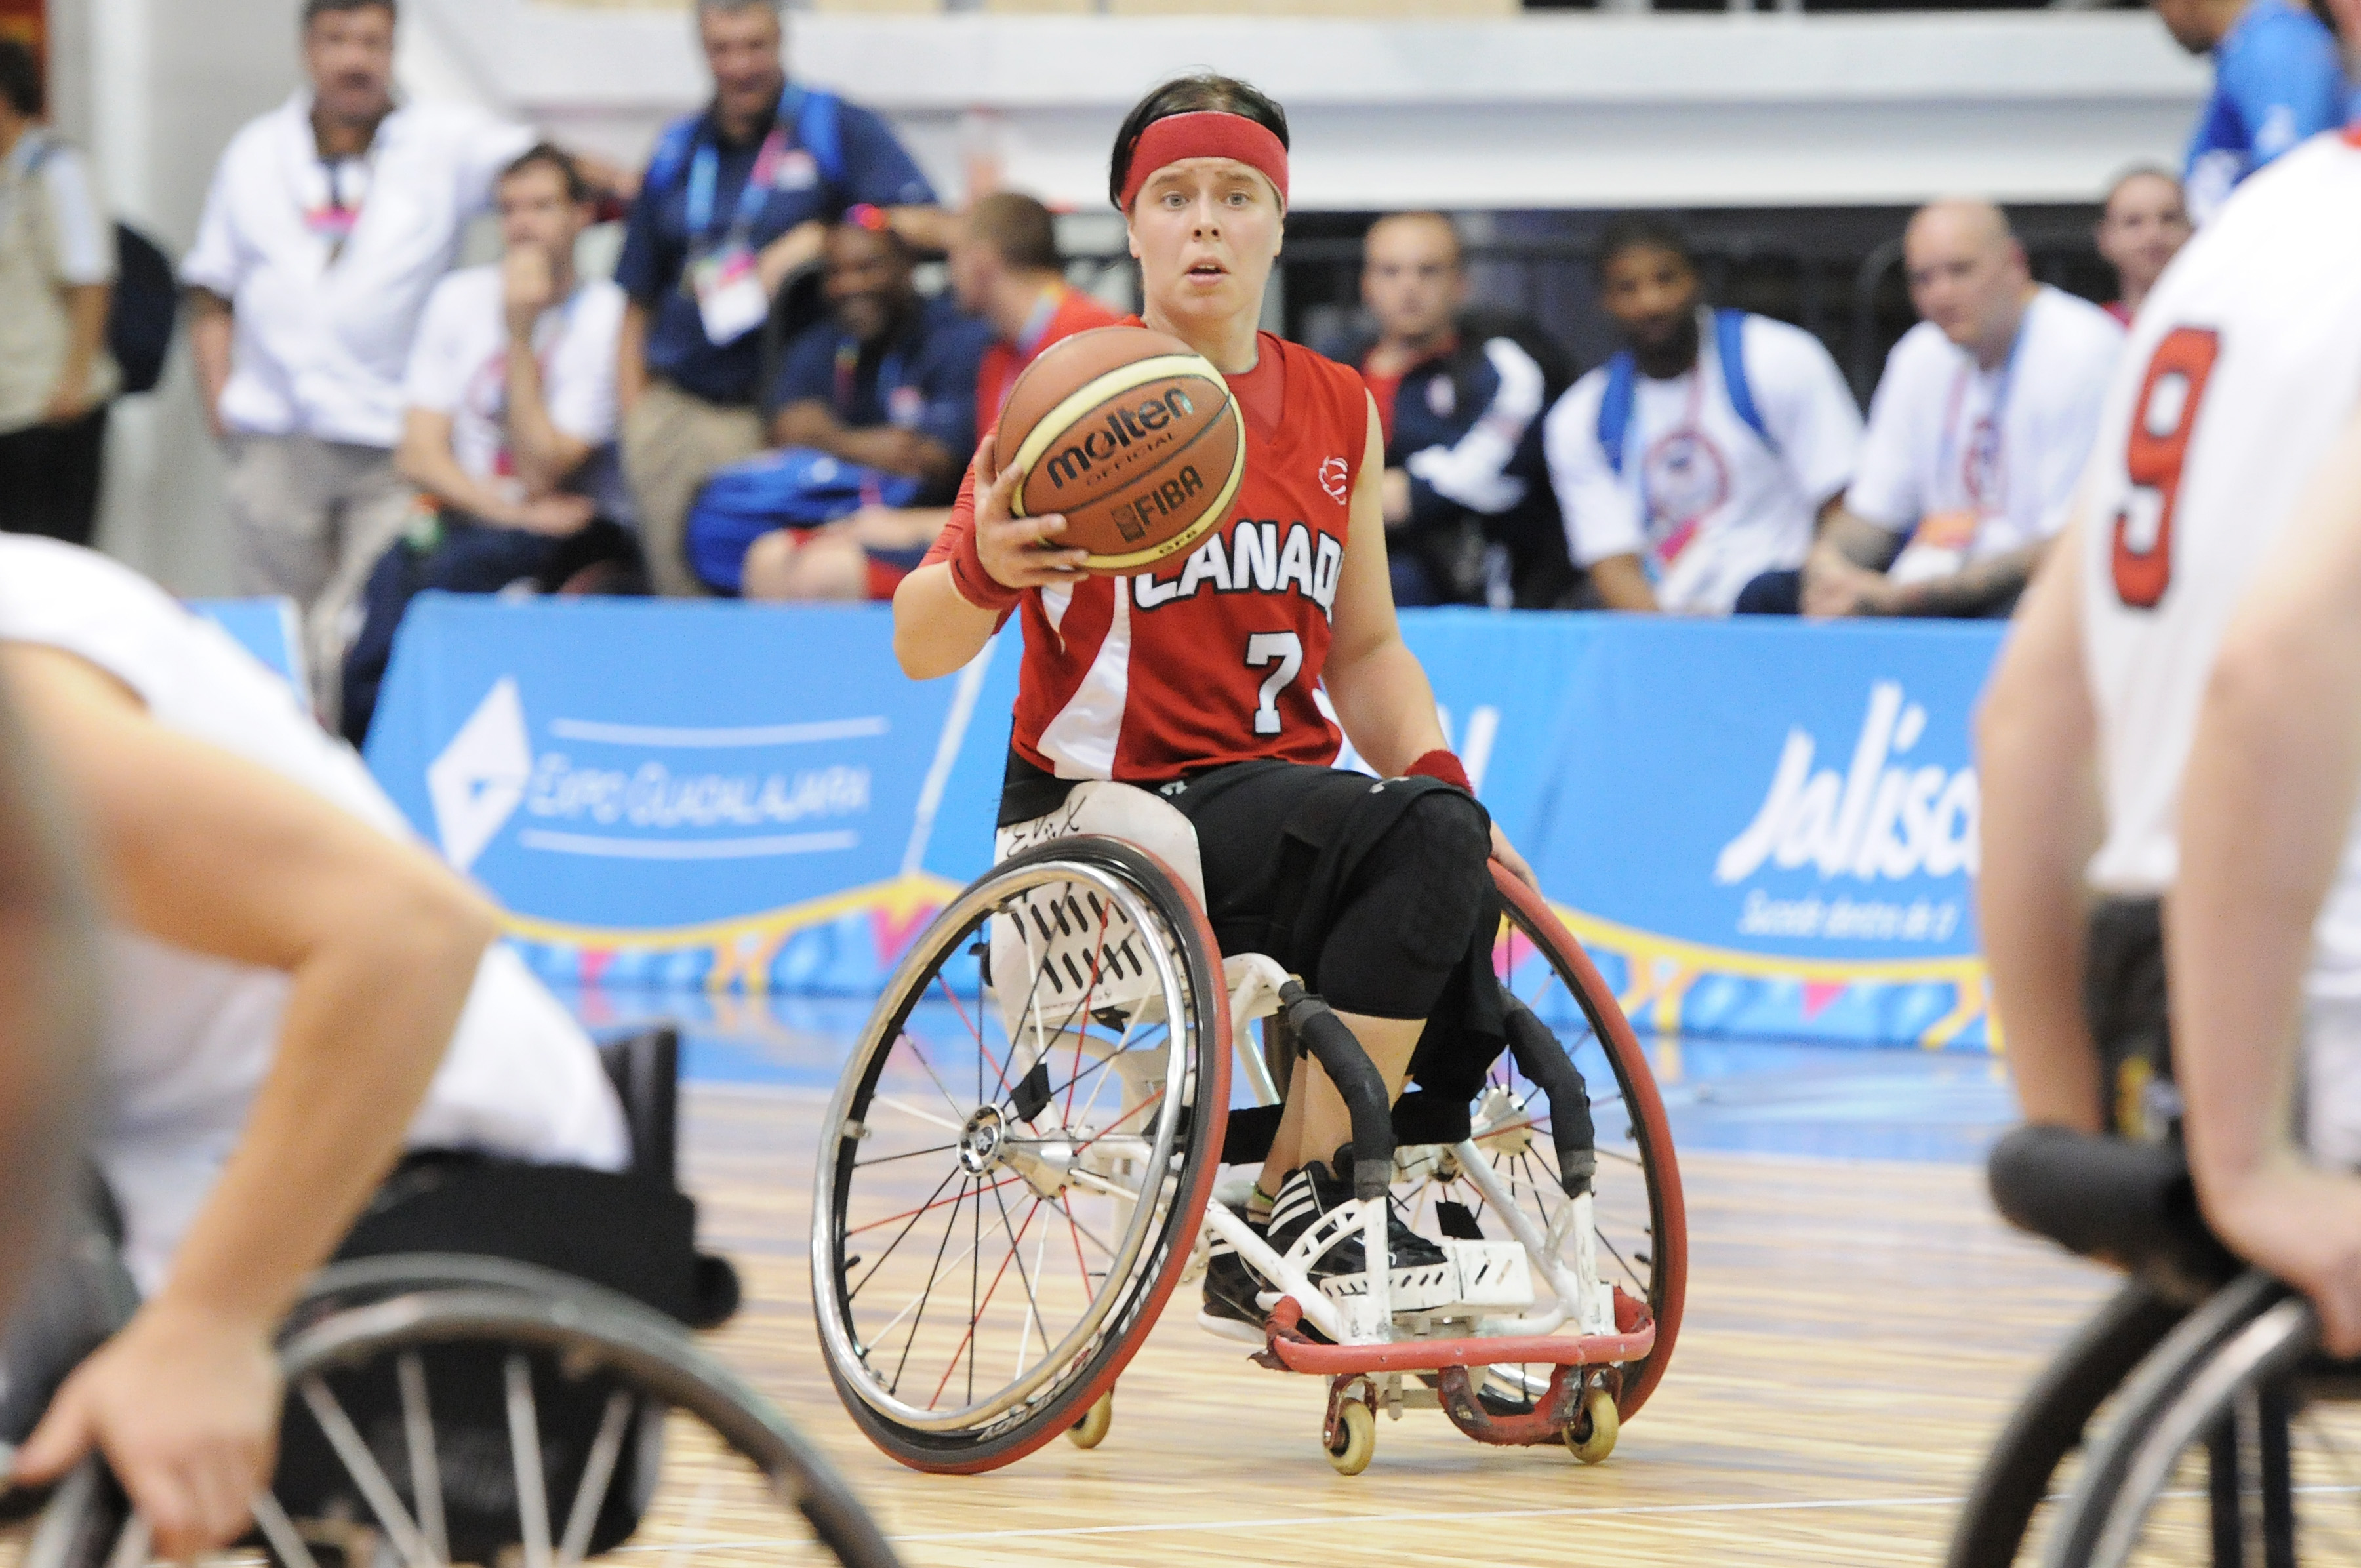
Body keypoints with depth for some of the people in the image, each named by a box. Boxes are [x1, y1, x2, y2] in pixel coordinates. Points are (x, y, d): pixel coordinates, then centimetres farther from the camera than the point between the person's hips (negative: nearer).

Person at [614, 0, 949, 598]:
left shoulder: (837, 128, 4)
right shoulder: (677, 152, 16)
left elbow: (934, 228, -6)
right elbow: (639, 302, 18)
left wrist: (818, 241, -16)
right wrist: (632, 412, 7)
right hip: (676, 413, 4)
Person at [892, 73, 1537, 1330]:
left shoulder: (1341, 414, 11)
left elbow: (1363, 648, 21)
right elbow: (921, 648, -8)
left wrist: (1440, 779, 2)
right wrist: (984, 568, -30)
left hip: (1280, 795, 6)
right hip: (1103, 820, -6)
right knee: (1422, 839, -29)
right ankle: (1298, 1209, -24)